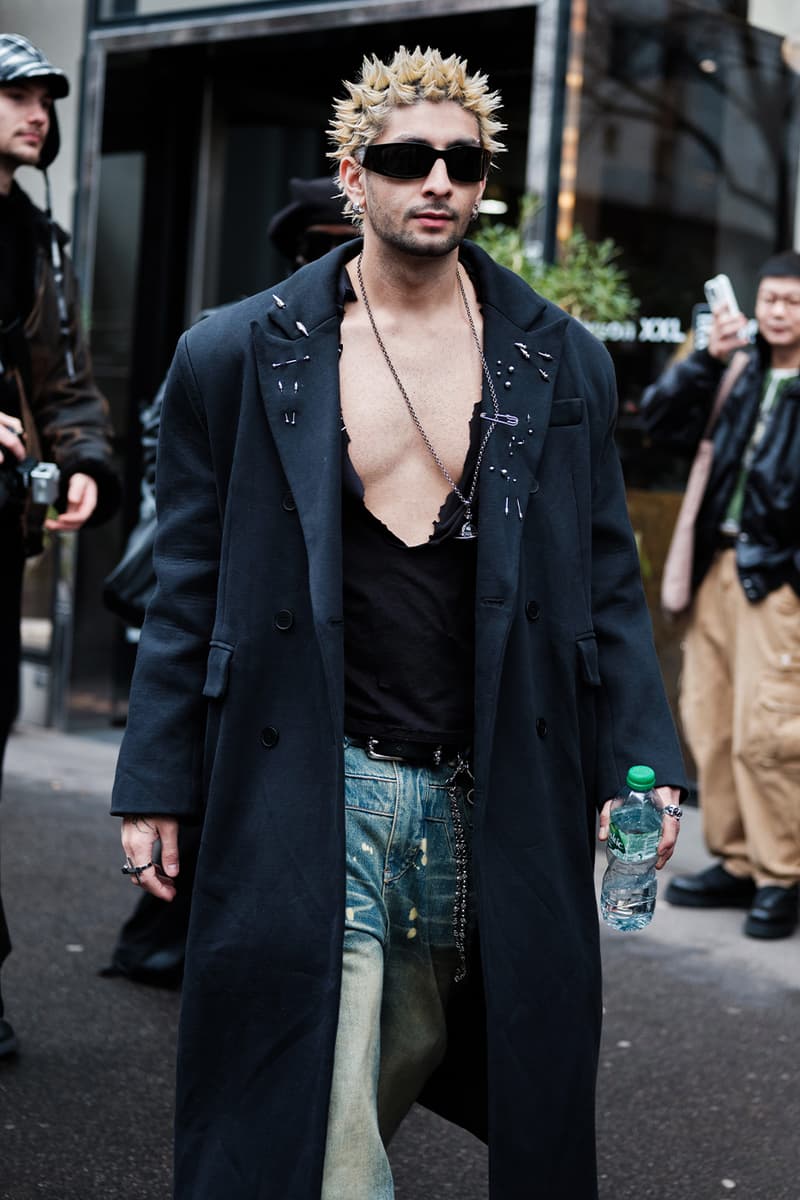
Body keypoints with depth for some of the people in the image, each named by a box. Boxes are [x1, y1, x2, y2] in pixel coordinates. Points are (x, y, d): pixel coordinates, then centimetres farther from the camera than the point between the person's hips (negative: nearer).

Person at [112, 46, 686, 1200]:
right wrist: (154, 785, 1)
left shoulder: (564, 364, 7)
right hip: (310, 793, -2)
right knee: (317, 1106, -3)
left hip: (493, 801, 2)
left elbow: (607, 586, 9)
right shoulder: (236, 356, 2)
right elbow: (189, 587, 4)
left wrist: (642, 761, 1)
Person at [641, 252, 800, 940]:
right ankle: (736, 863, 20)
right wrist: (708, 359, -1)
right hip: (720, 567, 6)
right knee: (710, 721, 8)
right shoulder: (740, 373, 13)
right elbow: (660, 419, 10)